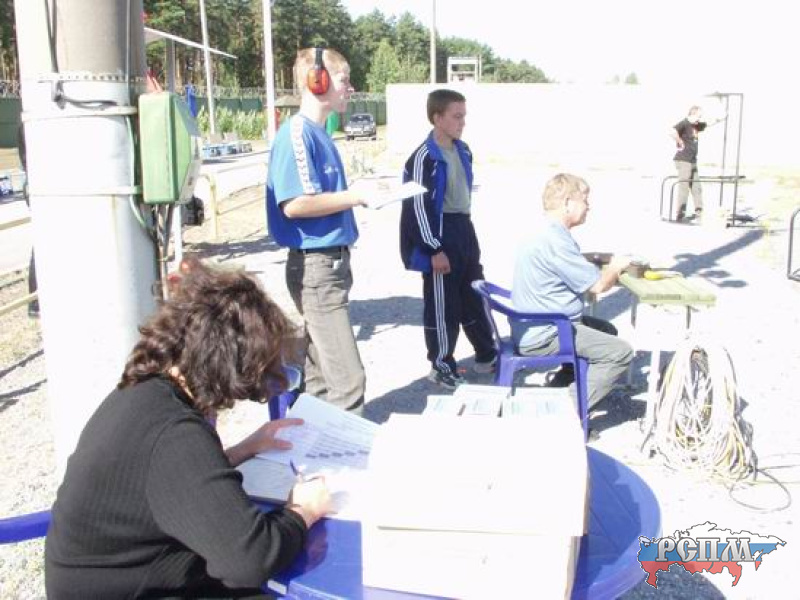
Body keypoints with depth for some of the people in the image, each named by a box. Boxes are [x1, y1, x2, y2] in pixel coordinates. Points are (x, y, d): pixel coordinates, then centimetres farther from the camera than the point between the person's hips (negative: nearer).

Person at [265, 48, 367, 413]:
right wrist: (353, 196, -16)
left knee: (322, 370, 17)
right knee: (347, 378, -9)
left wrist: (357, 194, 9)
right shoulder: (297, 133, -14)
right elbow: (294, 204, -24)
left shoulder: (319, 133, 14)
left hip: (331, 262, 10)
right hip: (315, 267, -10)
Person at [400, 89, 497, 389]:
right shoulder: (424, 157, -17)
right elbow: (419, 207, -19)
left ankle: (486, 356, 33)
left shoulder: (462, 151, 9)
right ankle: (441, 366, 16)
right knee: (443, 305, 1)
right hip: (438, 234, -8)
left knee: (475, 297, 18)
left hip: (464, 230, 8)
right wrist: (435, 249, -20)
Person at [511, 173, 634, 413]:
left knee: (607, 330, 25)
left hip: (535, 327, 11)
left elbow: (581, 277, 18)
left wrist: (610, 268, 7)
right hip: (542, 337, -11)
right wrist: (616, 267, 1)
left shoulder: (547, 233, 11)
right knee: (621, 352, -10)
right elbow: (597, 285, -19)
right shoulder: (554, 241, -23)